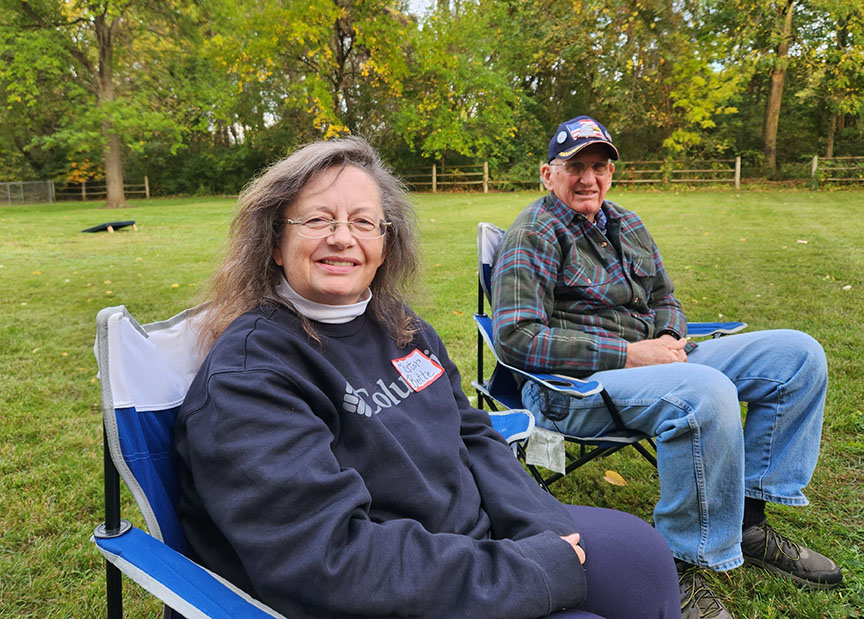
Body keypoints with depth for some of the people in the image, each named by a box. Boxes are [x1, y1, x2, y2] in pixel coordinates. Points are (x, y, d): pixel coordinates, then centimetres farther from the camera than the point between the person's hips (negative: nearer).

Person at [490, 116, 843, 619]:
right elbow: (516, 338, -19)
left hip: (650, 361, 9)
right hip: (572, 383, -8)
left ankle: (747, 520, 5)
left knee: (798, 354, 2)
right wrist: (628, 354, -19)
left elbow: (664, 299, 25)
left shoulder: (627, 224, 17)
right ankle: (682, 566, -18)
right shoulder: (533, 237, -8)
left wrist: (669, 341, -1)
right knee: (707, 392, -37)